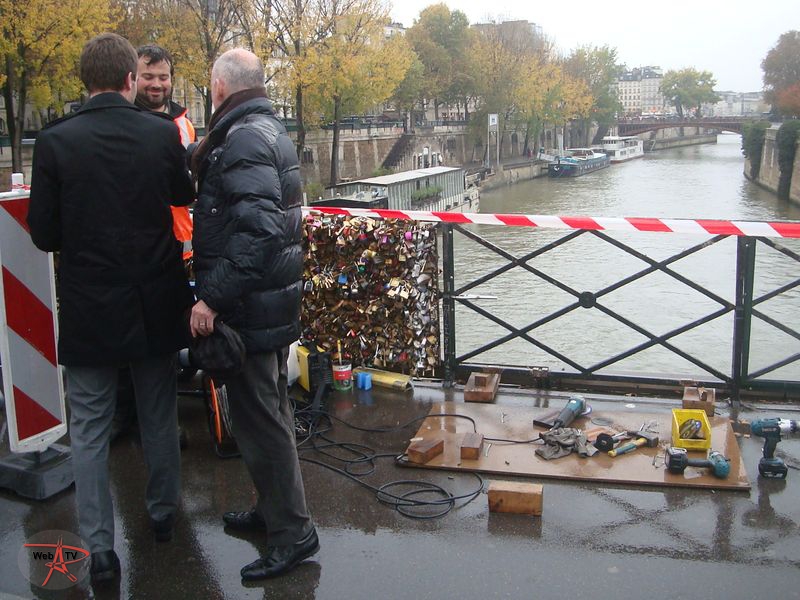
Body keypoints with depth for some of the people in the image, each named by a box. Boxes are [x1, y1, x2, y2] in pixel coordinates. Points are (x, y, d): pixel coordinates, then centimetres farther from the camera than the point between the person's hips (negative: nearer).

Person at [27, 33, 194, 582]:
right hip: (157, 304, 2)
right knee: (159, 416, 19)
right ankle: (163, 512, 36)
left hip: (89, 309, -2)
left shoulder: (55, 141, -12)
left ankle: (100, 547, 15)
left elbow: (43, 234, -6)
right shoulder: (163, 134, -8)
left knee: (89, 429, 10)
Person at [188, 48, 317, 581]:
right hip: (275, 302, 10)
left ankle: (293, 532, 12)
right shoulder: (270, 129, 14)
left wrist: (213, 297, -26)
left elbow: (258, 230, -28)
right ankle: (273, 509, 37)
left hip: (250, 309, -10)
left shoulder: (244, 138, -17)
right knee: (269, 411, 20)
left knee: (259, 420, 0)